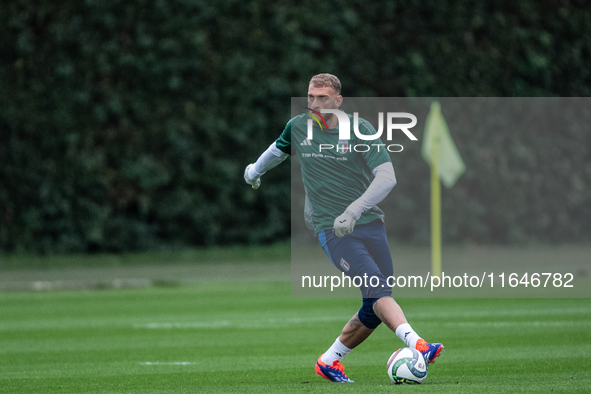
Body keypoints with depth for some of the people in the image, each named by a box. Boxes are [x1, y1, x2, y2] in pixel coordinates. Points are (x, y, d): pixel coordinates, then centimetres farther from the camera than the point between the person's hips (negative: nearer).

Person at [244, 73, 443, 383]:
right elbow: (278, 149, 28)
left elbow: (387, 177, -15)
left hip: (369, 223, 2)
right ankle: (417, 345, -40)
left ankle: (330, 361, 18)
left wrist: (354, 210, -27)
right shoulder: (298, 127, 3)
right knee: (377, 289, -23)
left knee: (375, 310, 0)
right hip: (331, 228, -2)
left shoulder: (359, 130, -5)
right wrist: (255, 171, 46)